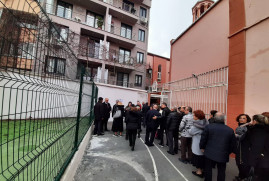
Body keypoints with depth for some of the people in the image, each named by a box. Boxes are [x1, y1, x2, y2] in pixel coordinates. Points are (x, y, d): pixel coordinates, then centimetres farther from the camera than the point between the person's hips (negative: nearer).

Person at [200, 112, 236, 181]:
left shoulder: (208, 127, -12)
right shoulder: (230, 130, -5)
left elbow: (203, 138, -7)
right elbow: (232, 144, 5)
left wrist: (202, 147, 9)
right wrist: (228, 152, 20)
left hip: (209, 153, -1)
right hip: (223, 155, 2)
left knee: (208, 170, 15)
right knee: (221, 172, 17)